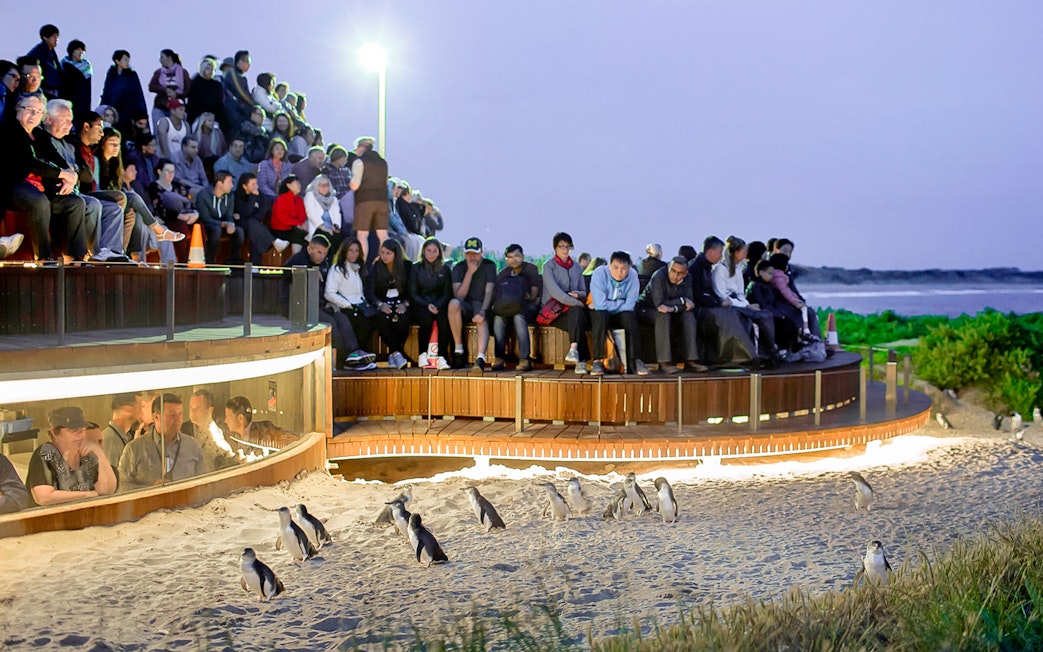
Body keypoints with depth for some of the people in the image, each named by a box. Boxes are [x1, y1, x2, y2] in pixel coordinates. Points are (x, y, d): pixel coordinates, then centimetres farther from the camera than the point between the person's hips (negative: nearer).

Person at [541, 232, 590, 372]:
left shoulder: (577, 267, 20)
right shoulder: (549, 266, 2)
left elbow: (584, 292, 18)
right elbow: (554, 291, -13)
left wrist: (577, 294, -8)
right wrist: (577, 303, -21)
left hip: (573, 309, 4)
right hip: (554, 310, -4)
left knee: (576, 313, -35)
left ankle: (574, 350, -46)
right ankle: (580, 360, -40)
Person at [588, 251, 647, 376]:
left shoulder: (632, 275, -14)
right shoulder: (600, 273, -22)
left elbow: (629, 306, -18)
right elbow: (600, 305, -28)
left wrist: (609, 305, -17)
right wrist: (621, 303, -18)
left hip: (620, 315, 2)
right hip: (602, 313, -2)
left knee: (630, 317, -29)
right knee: (600, 316, -34)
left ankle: (634, 360, -24)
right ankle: (597, 361, -33)